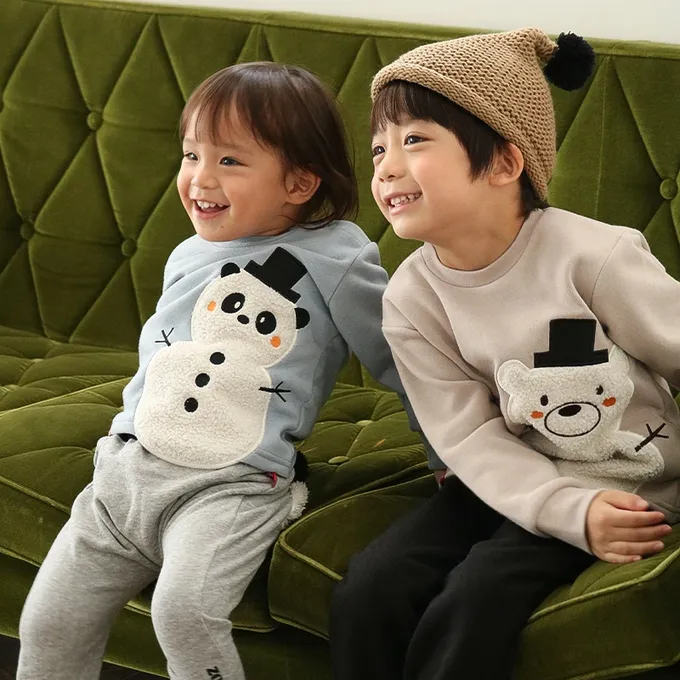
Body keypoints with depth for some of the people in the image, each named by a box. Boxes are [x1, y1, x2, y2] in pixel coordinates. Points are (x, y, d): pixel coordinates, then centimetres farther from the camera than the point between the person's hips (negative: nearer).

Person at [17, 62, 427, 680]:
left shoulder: (335, 257, -4)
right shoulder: (187, 257, 14)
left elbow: (399, 361, 2)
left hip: (231, 486, -6)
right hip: (129, 467, 6)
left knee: (185, 610, -31)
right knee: (48, 624, 0)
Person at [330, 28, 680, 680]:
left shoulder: (594, 256, -19)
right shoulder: (411, 299, -6)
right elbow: (469, 434, -10)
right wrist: (569, 510, -25)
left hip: (627, 487, -4)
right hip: (513, 482, 5)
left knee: (468, 609, -24)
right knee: (366, 594, -13)